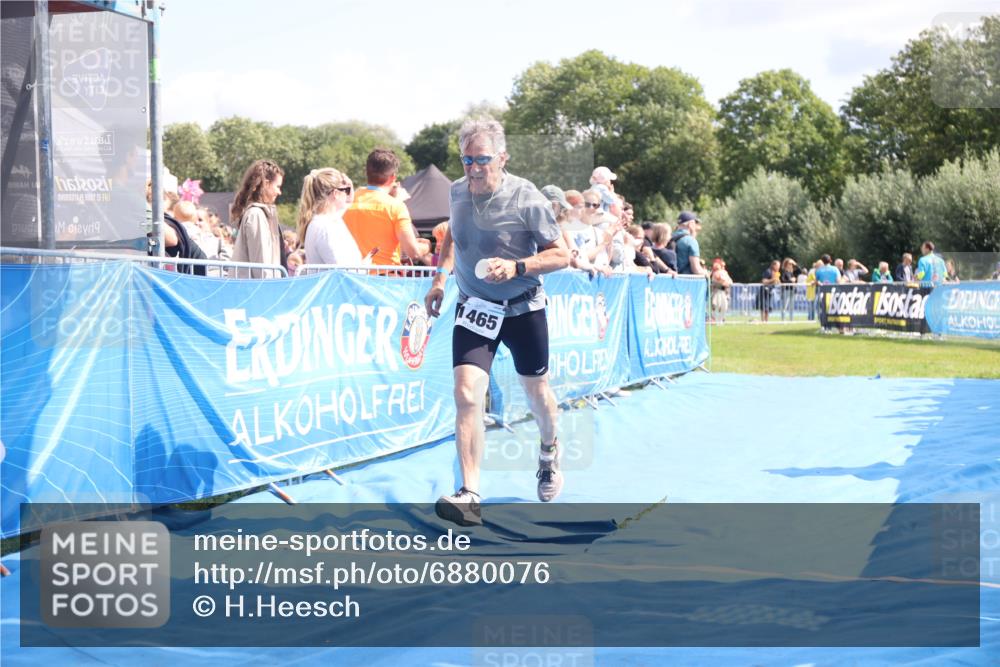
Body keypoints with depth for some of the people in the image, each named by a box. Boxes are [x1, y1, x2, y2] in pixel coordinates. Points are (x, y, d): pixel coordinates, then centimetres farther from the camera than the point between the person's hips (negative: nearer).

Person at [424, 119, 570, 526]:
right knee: (466, 394, -16)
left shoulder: (526, 199, -18)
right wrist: (440, 277, 9)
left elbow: (562, 255, -13)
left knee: (536, 391, 16)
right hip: (474, 309, 2)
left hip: (523, 309, -2)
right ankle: (469, 496, -18)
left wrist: (516, 267, -28)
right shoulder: (457, 192, -4)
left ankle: (549, 452, 50)